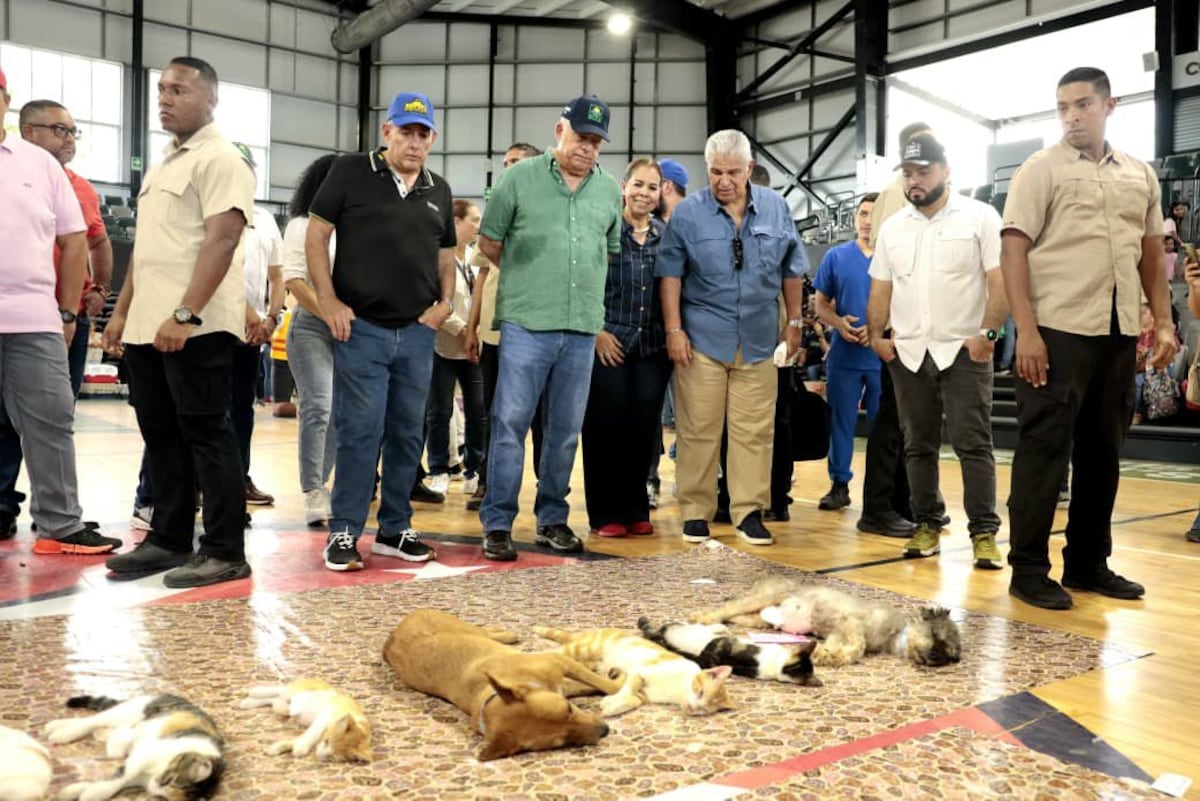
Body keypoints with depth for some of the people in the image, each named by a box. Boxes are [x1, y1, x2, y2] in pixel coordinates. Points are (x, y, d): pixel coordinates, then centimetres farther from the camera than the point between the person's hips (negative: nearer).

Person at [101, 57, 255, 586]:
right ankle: (168, 540, 22)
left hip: (194, 327, -9)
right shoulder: (162, 165, 21)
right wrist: (122, 311, 20)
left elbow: (222, 240, -19)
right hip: (146, 326, 9)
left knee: (206, 434, -5)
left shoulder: (220, 160, -8)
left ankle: (226, 551, 3)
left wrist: (185, 315, -25)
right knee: (161, 435, 12)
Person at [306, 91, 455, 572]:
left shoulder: (438, 191, 14)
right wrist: (329, 301, -10)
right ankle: (344, 533, 7)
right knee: (359, 432, -5)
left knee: (408, 433, 9)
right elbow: (316, 235, -1)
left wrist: (445, 302, 4)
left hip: (417, 333, 5)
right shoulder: (351, 172, 0)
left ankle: (395, 529, 20)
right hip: (361, 328, -4)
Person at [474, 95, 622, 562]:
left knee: (564, 431, 10)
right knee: (510, 423, -3)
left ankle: (552, 520, 21)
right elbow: (489, 243, 7)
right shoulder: (520, 177, 2)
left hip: (583, 329, 4)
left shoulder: (609, 190, 13)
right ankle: (497, 524, 6)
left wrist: (581, 284, 13)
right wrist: (526, 276, 8)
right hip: (526, 323, -3)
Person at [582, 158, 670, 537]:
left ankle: (636, 510, 18)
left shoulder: (666, 235, 10)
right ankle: (606, 514, 10)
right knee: (607, 429, 0)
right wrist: (597, 332, -9)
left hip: (653, 347, 4)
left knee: (644, 430, 6)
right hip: (609, 344, -3)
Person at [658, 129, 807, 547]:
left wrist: (794, 321, 13)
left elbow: (791, 270, 13)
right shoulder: (688, 212, -1)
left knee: (754, 430, 3)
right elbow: (671, 274, -1)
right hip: (702, 338, -2)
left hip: (758, 339, 2)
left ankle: (750, 512, 13)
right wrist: (674, 329, -6)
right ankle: (695, 512, 12)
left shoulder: (776, 207, 6)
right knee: (698, 429, 1)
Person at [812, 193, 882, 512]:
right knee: (840, 420, 6)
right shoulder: (836, 256, 7)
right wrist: (838, 323, -11)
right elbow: (820, 303, 9)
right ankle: (839, 485, 16)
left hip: (884, 354, -1)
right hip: (844, 354, 2)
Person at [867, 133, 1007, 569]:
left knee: (974, 445, -3)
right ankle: (926, 526, 18)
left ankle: (984, 532, 2)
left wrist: (987, 333, -14)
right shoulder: (892, 227, 12)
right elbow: (880, 289, 14)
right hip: (907, 353, 4)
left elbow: (1001, 281, -7)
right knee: (918, 446, 9)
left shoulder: (980, 217, -2)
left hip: (964, 350, -4)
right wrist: (876, 336, 4)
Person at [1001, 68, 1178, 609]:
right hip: (1058, 329, -5)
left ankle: (1089, 563, 22)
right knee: (1044, 447, -3)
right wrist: (1026, 331, -16)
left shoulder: (1140, 175, 15)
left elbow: (1151, 255, 19)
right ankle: (1028, 569, 5)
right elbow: (1014, 252, -7)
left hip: (1120, 332, 6)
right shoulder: (1041, 169, 0)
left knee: (1102, 450, 10)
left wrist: (1164, 323, 10)